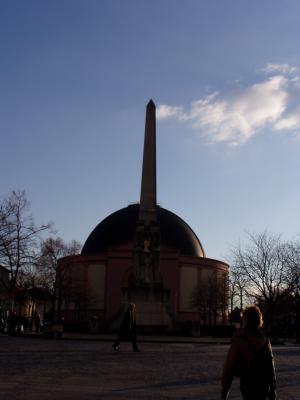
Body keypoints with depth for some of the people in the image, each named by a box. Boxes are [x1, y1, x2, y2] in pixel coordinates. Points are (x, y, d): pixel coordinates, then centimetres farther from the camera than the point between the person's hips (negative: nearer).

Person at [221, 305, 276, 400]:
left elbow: (229, 367, -13)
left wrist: (224, 391, -4)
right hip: (264, 386, 5)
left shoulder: (238, 341, -13)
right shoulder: (265, 340, 2)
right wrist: (272, 392, 12)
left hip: (248, 386, -5)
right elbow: (271, 368, 4)